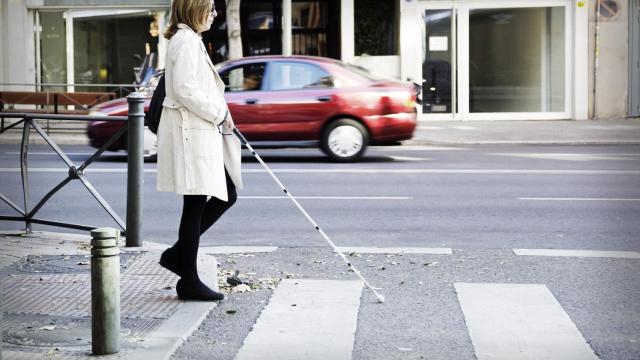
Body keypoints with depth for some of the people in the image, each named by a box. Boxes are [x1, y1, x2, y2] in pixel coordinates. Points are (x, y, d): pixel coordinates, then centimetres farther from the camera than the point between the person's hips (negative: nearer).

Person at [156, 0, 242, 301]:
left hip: (201, 132, 10)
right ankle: (189, 281, 5)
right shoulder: (186, 41, -14)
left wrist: (220, 116, 10)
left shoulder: (189, 40, 18)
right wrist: (219, 114, -14)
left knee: (226, 195, 12)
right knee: (195, 205, -4)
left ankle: (179, 253, 17)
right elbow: (185, 90, -22)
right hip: (191, 132, -10)